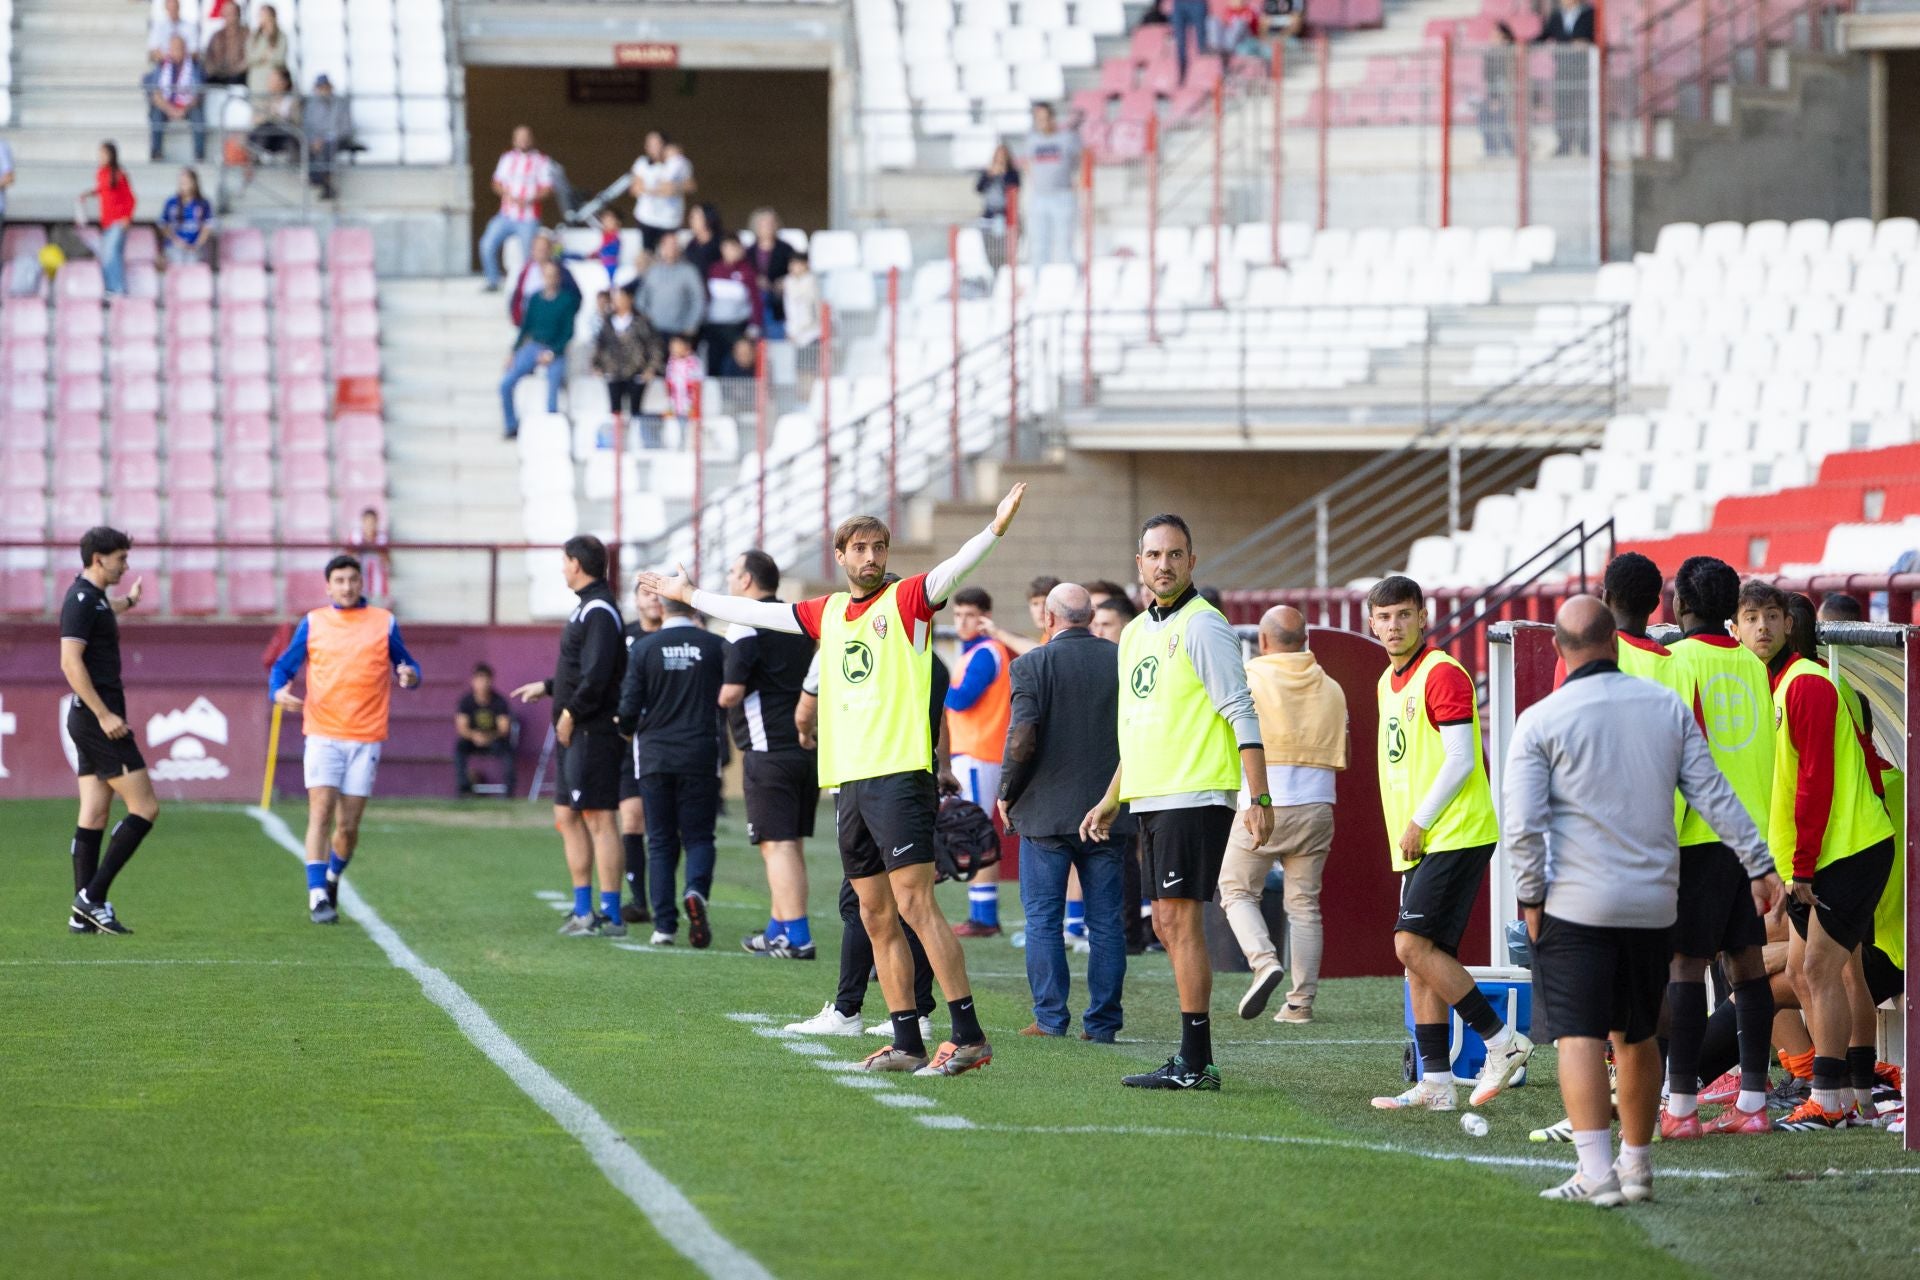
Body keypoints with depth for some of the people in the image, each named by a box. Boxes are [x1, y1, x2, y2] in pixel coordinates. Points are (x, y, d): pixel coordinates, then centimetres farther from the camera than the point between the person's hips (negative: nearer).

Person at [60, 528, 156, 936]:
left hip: (95, 719, 10)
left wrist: (127, 601, 65)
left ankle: (84, 913, 5)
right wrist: (104, 714, -25)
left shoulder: (93, 597, 15)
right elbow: (70, 662, -23)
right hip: (97, 718, -10)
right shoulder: (82, 601, -15)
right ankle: (93, 897, -11)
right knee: (145, 809, -10)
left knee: (94, 816, 7)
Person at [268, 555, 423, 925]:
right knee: (321, 813, -14)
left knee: (348, 824, 3)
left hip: (366, 738, 1)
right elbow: (283, 666, 9)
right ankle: (318, 896, -12)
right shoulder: (313, 623, 6)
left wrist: (410, 676, -12)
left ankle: (332, 877, 30)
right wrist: (279, 690, -13)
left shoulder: (384, 623, 7)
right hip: (323, 734, -1)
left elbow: (406, 665, 12)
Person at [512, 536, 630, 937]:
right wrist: (547, 687, 26)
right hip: (576, 736, 11)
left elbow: (597, 675, -23)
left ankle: (610, 915, -8)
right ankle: (583, 911, 18)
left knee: (598, 818, -8)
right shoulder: (588, 607, 16)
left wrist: (570, 713, -17)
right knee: (567, 817, 13)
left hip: (593, 733, -11)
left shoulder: (599, 611, -14)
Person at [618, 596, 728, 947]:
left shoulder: (644, 648, -3)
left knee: (660, 842, 8)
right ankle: (696, 890, -23)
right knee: (698, 836, 7)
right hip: (701, 757, 0)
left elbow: (629, 708, -4)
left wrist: (628, 728, 19)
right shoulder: (715, 646, -3)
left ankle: (664, 925, 2)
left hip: (654, 757, 0)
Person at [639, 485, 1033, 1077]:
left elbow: (954, 569, -17)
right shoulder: (828, 613, 18)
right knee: (877, 917, 7)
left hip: (899, 774, -7)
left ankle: (969, 1034, -16)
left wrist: (995, 528, -35)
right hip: (849, 779, 7)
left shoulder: (906, 600, 0)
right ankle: (907, 1043, 11)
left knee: (914, 901, -14)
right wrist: (687, 595, 41)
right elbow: (756, 612, 31)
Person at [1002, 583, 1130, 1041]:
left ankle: (1050, 1017, 2)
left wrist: (1007, 794, -1)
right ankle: (1102, 1021, 6)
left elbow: (1022, 741, -16)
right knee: (1106, 922, 7)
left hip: (1047, 813, -3)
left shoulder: (1032, 665, -8)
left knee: (1043, 918, 5)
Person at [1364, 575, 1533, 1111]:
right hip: (1417, 845, 9)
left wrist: (1418, 824, -12)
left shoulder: (1442, 674, -11)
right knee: (1418, 955, 6)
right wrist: (1406, 836, 18)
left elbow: (1459, 761, -16)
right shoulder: (1390, 682, 17)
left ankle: (1502, 1040, -8)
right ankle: (1435, 1082, 8)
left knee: (1413, 944, -16)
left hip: (1454, 836, -9)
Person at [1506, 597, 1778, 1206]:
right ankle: (1637, 1166, 26)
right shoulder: (1667, 707, 5)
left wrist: (1531, 898, -3)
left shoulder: (1541, 721, -6)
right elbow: (1714, 795, 4)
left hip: (1575, 905, -4)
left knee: (1579, 1038, -6)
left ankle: (1596, 1172, -17)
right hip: (1653, 904, 4)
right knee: (1637, 1037, 17)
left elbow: (1521, 824, -12)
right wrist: (1759, 866, 9)